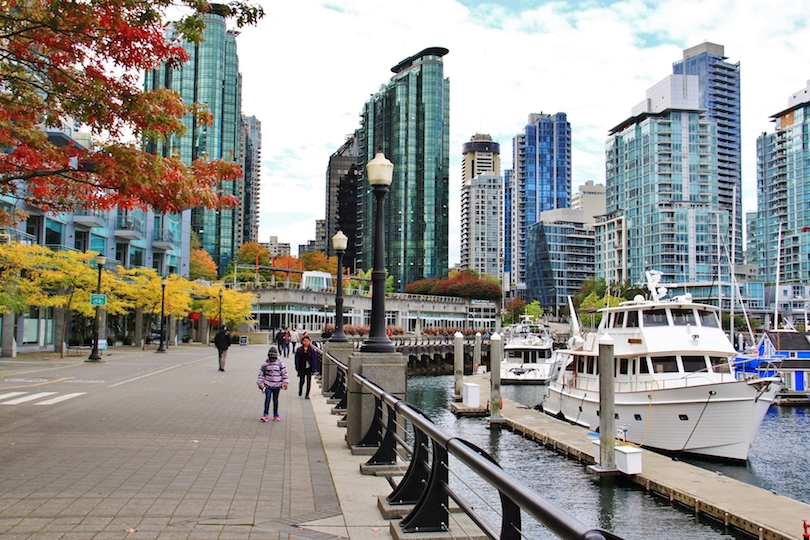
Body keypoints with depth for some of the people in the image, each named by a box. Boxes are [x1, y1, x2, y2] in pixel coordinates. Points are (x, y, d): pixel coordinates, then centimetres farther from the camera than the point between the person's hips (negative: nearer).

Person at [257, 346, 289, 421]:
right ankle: (265, 415, -11)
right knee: (267, 398, -11)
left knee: (275, 399, 11)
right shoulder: (265, 364, -3)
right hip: (268, 385, -1)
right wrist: (260, 382, 2)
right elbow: (261, 374, 5)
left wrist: (285, 382, -2)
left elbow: (284, 373, 2)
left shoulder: (280, 364, -3)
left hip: (277, 385, 1)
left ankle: (275, 415, 22)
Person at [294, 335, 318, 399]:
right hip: (302, 368, 0)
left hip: (309, 368, 0)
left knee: (309, 381, 2)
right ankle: (300, 389, 38)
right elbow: (297, 359, 0)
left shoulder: (312, 349, -4)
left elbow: (315, 359, -2)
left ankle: (307, 394, 13)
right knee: (302, 380, 7)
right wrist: (297, 368, -4)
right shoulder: (299, 350, -3)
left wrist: (314, 368, -6)